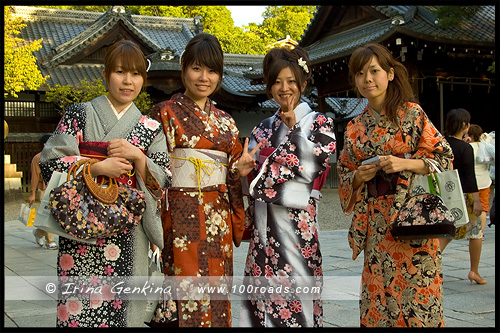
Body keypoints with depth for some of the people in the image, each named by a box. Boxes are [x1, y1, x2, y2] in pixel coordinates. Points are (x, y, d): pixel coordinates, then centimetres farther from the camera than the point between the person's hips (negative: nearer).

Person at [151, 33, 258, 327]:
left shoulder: (225, 121, 13)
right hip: (181, 213, -5)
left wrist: (240, 169, -3)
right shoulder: (167, 113, 0)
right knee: (188, 293, -4)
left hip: (218, 215, 5)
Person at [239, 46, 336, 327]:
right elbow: (252, 176, 11)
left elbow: (313, 166, -10)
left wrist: (293, 127, -8)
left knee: (296, 291, -2)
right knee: (263, 294, 6)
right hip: (264, 224, 4)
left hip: (297, 220, -4)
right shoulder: (264, 128, 15)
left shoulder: (319, 122, 3)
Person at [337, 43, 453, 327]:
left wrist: (405, 163, -16)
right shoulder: (355, 127, 12)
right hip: (376, 224, 4)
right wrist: (359, 177, -5)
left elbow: (444, 157, -3)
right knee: (378, 295, 6)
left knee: (416, 293, -3)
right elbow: (345, 174, 17)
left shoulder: (411, 113, -1)